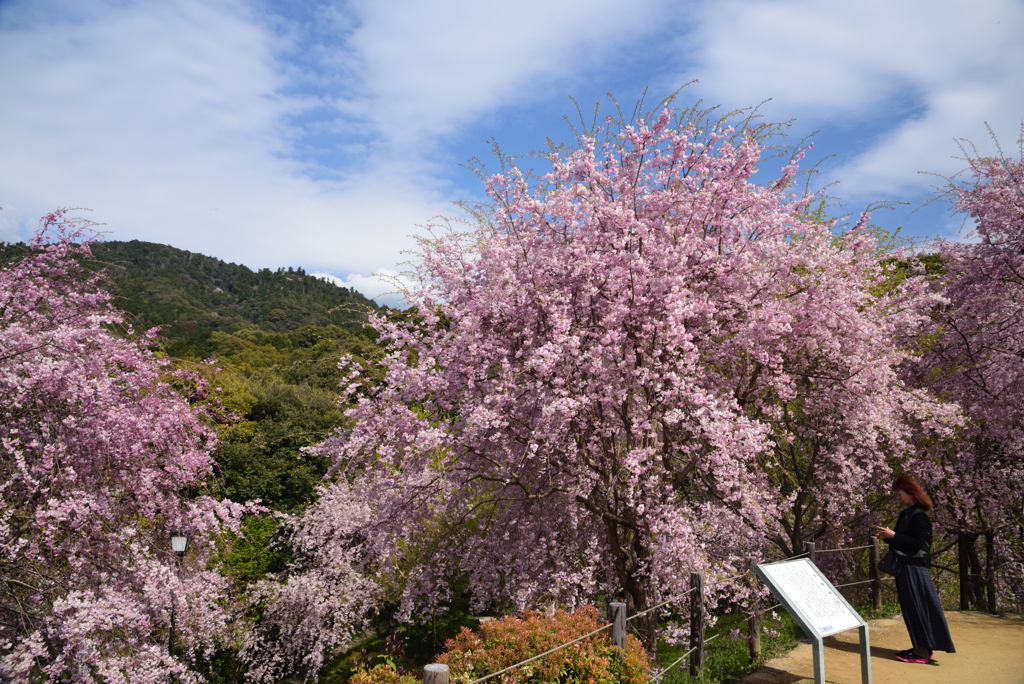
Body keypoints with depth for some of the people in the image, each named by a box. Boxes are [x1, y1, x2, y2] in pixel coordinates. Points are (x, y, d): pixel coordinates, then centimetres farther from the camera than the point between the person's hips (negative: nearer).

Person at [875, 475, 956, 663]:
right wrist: (887, 536, 5)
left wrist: (893, 535, -21)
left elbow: (918, 543, -21)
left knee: (915, 607, -3)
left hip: (914, 568, -9)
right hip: (906, 567, 9)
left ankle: (923, 652, 4)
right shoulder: (906, 514, 13)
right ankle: (921, 647, 21)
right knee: (911, 607, 13)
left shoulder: (918, 516, -15)